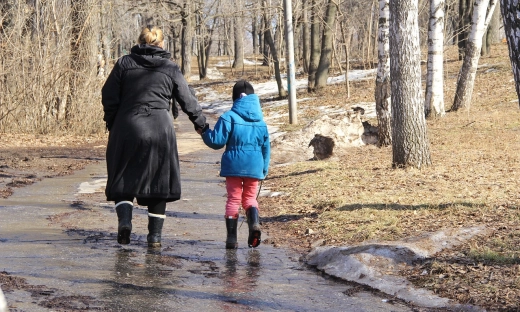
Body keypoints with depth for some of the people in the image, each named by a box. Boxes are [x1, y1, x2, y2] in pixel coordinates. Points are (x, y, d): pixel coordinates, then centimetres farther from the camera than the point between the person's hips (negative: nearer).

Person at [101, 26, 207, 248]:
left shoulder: (124, 64, 6)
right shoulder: (170, 68, 7)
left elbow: (109, 97, 2)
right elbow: (187, 100, 12)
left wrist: (112, 124, 14)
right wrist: (200, 122, 27)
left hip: (127, 128, 0)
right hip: (160, 130, 0)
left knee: (124, 179, 10)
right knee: (159, 181, 9)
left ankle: (124, 219, -14)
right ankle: (155, 235, 8)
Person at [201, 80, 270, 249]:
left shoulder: (229, 117, -8)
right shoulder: (261, 121, 7)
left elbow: (217, 141, -10)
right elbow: (266, 147, 11)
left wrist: (204, 132, 8)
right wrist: (265, 169, 21)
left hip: (234, 165, -3)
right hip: (254, 167, 3)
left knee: (233, 199, 6)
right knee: (250, 197, 14)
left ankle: (232, 238, 3)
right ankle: (254, 223, -15)